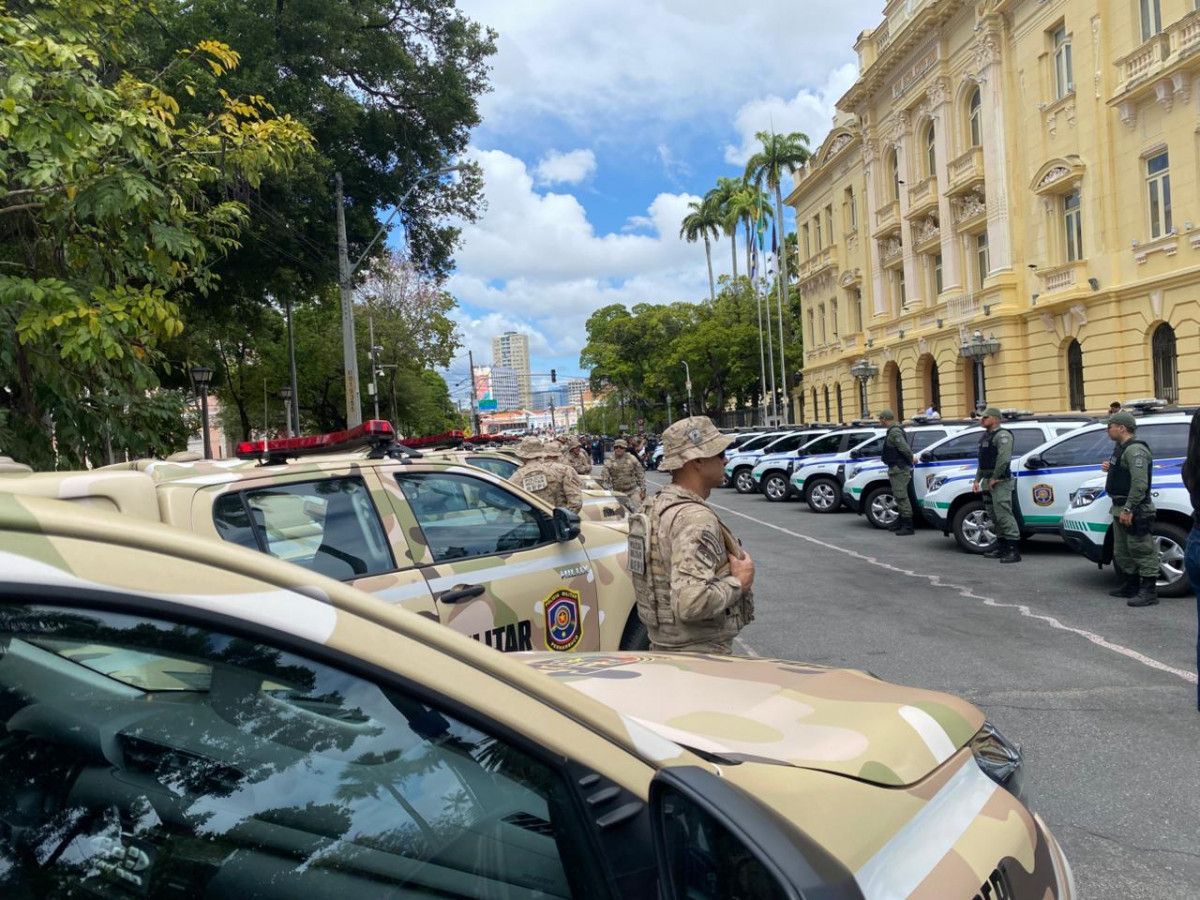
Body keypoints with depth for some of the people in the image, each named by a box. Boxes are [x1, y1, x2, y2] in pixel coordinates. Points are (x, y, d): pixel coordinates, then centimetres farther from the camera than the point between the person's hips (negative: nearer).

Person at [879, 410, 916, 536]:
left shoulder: (894, 432, -18)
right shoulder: (893, 431, 15)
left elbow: (905, 448, -23)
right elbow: (905, 448, 18)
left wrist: (911, 460, -9)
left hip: (899, 469, -11)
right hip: (897, 469, 11)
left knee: (901, 497, -10)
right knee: (900, 497, 17)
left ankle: (907, 527, -9)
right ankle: (900, 524, 26)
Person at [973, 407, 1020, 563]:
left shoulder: (1002, 435, -10)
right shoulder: (986, 436, 20)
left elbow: (1004, 459, -22)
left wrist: (994, 478, -20)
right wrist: (977, 480, 17)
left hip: (1000, 482, -10)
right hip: (987, 482, 10)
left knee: (1004, 515, -14)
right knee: (995, 516, 13)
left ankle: (1014, 549, -14)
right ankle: (1001, 547, 20)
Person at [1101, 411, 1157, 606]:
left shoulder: (1135, 450, -17)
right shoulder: (1121, 448, 16)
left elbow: (1140, 483, -25)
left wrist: (1128, 509, -26)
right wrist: (1109, 468, 8)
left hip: (1134, 511, -11)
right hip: (1120, 509, 11)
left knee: (1141, 550, -7)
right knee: (1122, 553, 17)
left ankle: (1149, 591, -3)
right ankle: (1131, 586, 28)